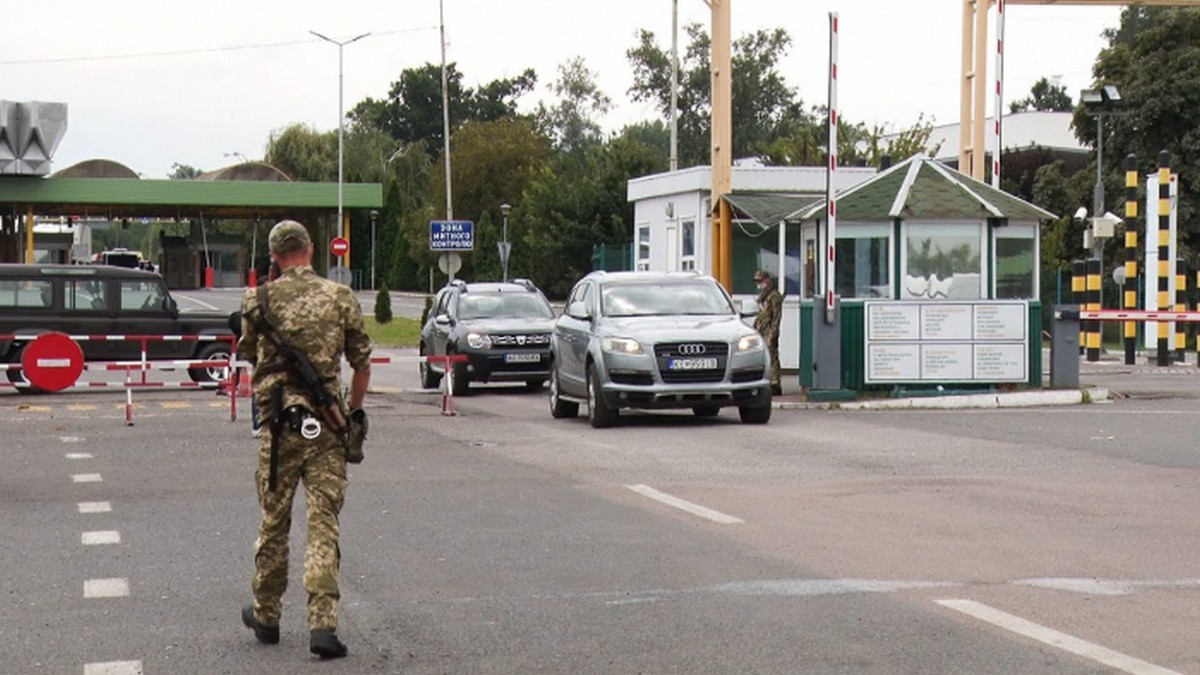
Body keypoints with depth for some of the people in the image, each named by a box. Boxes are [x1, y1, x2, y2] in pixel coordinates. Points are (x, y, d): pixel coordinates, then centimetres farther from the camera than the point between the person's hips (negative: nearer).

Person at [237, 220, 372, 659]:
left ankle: (266, 616, 26)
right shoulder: (341, 298, -1)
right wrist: (354, 413, 18)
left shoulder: (260, 300, -2)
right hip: (327, 424, 0)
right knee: (324, 525, 0)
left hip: (280, 424, 0)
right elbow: (362, 363, 3)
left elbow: (247, 354, 14)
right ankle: (322, 624, -10)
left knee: (273, 523, 13)